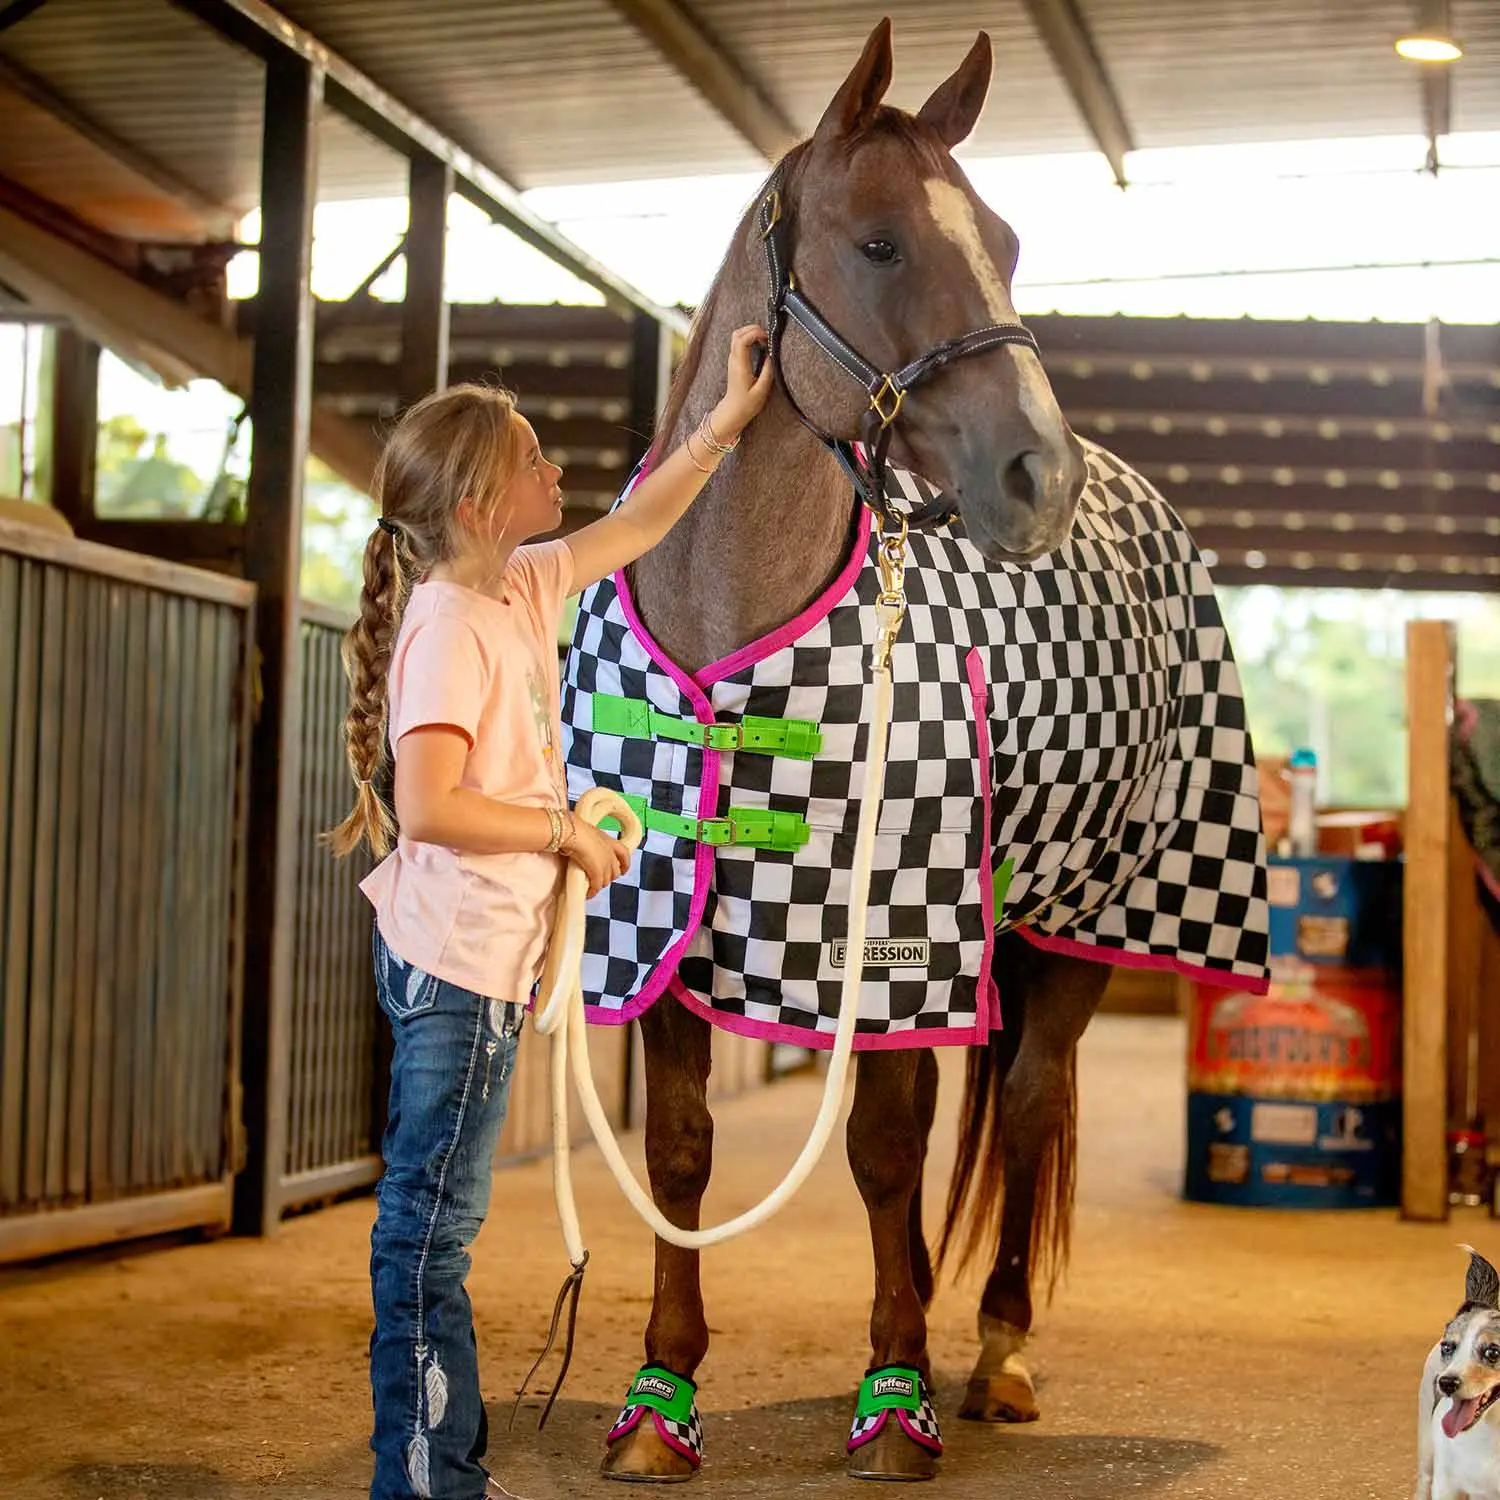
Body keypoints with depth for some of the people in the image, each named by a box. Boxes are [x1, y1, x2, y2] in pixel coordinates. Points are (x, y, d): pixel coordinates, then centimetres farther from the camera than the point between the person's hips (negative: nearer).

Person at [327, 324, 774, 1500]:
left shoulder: (523, 590, 9)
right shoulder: (449, 624, -17)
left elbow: (635, 528, 24)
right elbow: (431, 805, -25)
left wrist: (729, 422, 22)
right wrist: (568, 833, -15)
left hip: (487, 960, 9)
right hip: (458, 962, -9)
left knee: (437, 1225, 15)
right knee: (432, 1227, -2)